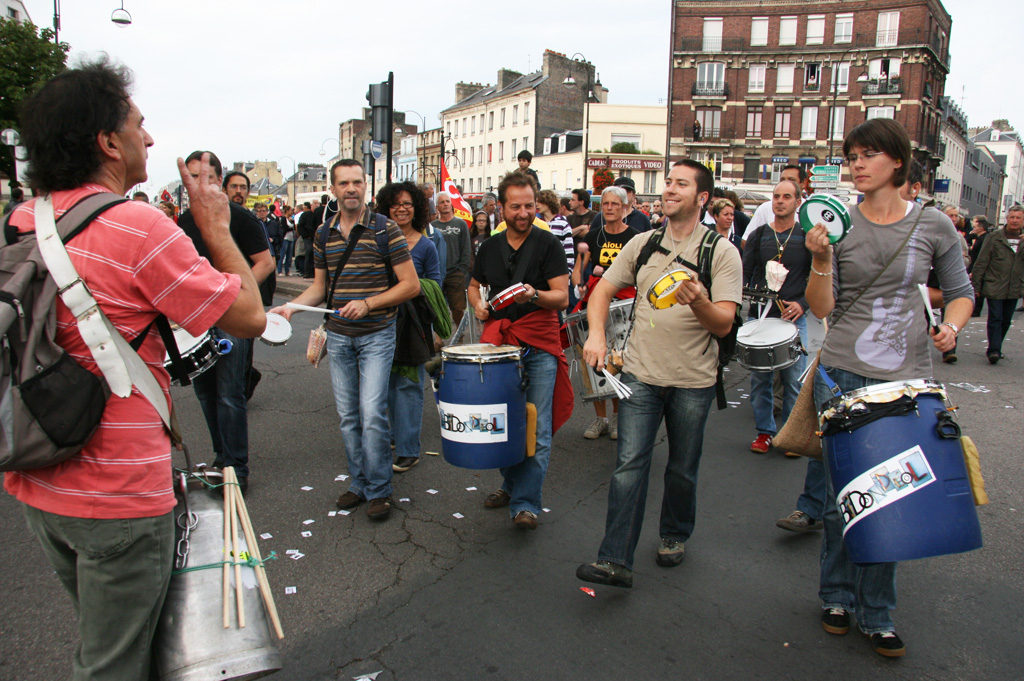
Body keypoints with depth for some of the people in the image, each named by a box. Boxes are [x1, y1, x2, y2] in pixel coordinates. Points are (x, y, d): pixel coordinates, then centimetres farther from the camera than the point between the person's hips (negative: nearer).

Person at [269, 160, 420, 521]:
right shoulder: (323, 234, 8)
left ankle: (379, 489, 5)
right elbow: (319, 287, 16)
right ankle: (359, 482, 25)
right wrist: (291, 306, -2)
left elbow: (411, 285, -7)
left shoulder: (385, 229, -6)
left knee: (372, 413, -10)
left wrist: (368, 303, -18)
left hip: (376, 334, -5)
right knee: (347, 416, 10)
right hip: (338, 336, 5)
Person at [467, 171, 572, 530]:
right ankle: (511, 483, 30)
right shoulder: (490, 247, 11)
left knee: (537, 429, -5)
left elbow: (562, 297, -7)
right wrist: (478, 304, 4)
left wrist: (534, 295, -26)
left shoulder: (549, 244, -3)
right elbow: (474, 285, 26)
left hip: (540, 346, -4)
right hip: (498, 340, 4)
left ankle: (525, 503, 2)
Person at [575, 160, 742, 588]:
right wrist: (596, 334, -7)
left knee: (682, 469, 13)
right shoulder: (642, 244, 6)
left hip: (693, 380, -1)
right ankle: (615, 561, -4)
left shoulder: (722, 253, -4)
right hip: (641, 374, 2)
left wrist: (698, 302, -34)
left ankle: (675, 535, 38)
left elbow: (723, 324, -12)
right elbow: (603, 289, 11)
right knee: (630, 463, -6)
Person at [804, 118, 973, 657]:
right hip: (842, 375, 0)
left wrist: (950, 325, -6)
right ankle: (837, 597, 29)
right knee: (840, 491, 8)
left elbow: (960, 292, 14)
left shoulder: (934, 226, 2)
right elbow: (822, 308, -3)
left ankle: (876, 613, 22)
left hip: (907, 380, 0)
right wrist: (821, 260, -18)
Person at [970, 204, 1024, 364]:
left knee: (1006, 321, 10)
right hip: (994, 287, -4)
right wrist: (975, 285, -5)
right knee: (995, 319, -8)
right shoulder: (995, 237, -2)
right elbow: (982, 262, -2)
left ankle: (995, 349, 22)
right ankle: (994, 350, -7)